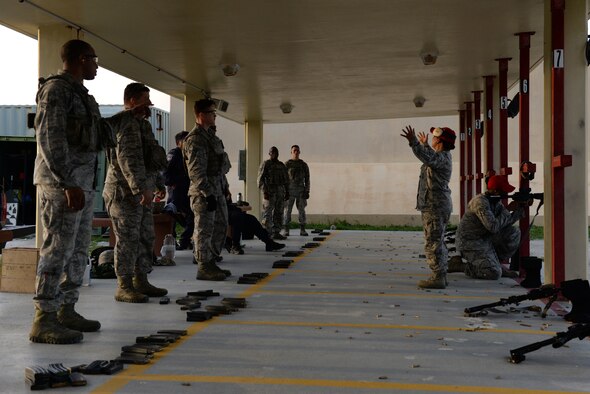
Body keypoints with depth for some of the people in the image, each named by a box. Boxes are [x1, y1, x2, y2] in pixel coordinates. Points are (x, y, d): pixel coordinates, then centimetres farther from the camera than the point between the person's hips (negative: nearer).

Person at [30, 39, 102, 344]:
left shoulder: (79, 93, 20)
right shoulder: (56, 88, -9)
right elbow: (49, 138, -17)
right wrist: (68, 184, -22)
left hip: (83, 183, 10)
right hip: (62, 183, -10)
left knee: (78, 251, 12)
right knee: (58, 249, -10)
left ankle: (66, 311, 20)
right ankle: (43, 321, -6)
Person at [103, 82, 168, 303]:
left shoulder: (141, 124, 21)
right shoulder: (126, 123, -13)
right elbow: (127, 159, -23)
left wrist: (157, 184, 26)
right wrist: (141, 188, -27)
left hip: (141, 193, 10)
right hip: (124, 192, -10)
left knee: (146, 238, 13)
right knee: (128, 239, -7)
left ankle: (141, 282, 21)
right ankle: (124, 287, -1)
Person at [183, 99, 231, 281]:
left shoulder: (210, 134, 16)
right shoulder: (195, 139, -16)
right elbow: (196, 171, -21)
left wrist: (224, 184, 21)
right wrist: (208, 194, -23)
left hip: (217, 189, 10)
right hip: (204, 191, -10)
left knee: (220, 226, 14)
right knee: (204, 230, -4)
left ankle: (212, 262, 23)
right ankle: (203, 268, 3)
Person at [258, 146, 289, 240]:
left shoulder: (282, 165, 16)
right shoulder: (265, 164, -2)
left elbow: (286, 179, 19)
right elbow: (261, 179, -8)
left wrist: (287, 192, 11)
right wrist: (264, 192, -18)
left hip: (280, 192, 6)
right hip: (270, 192, -6)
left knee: (279, 213, 5)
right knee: (268, 213, -7)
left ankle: (276, 233, 9)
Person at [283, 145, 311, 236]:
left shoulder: (304, 165, 8)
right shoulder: (287, 164, 0)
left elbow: (307, 179, 8)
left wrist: (307, 191, -1)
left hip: (300, 190, 2)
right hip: (289, 190, -2)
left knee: (301, 210, 1)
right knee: (288, 210, -3)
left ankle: (302, 230, 6)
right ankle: (286, 230, 2)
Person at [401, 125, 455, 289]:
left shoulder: (442, 157, -17)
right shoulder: (443, 156, 14)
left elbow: (428, 158, -39)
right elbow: (431, 158, 39)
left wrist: (414, 142, -48)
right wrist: (424, 144, 52)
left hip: (435, 206, -11)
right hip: (437, 204, 11)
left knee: (433, 242, -9)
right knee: (437, 242, 16)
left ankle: (438, 278, -7)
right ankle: (440, 275, 23)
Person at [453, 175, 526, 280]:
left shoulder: (496, 201, 5)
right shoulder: (480, 202, -25)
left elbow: (506, 222, 8)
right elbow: (493, 227, -31)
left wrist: (521, 207, -3)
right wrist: (508, 210, -20)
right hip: (470, 243, -9)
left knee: (514, 232, -4)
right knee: (494, 274, -19)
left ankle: (494, 262, 8)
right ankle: (460, 265, -2)